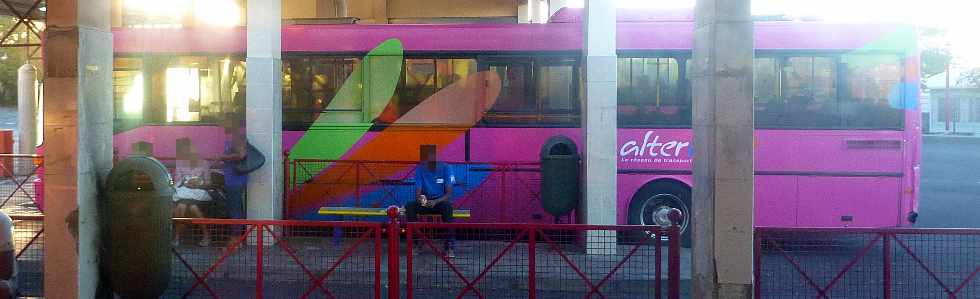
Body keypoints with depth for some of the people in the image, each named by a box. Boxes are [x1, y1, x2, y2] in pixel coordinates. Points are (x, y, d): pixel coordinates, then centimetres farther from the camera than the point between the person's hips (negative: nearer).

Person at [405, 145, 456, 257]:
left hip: (440, 201, -2)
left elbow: (449, 194, -14)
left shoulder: (446, 168, -11)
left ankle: (449, 246, -36)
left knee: (448, 206, -37)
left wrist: (436, 201, -32)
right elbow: (418, 192, -7)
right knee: (409, 206, -28)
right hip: (425, 202, 2)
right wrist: (419, 198, -33)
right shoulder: (420, 169, -5)